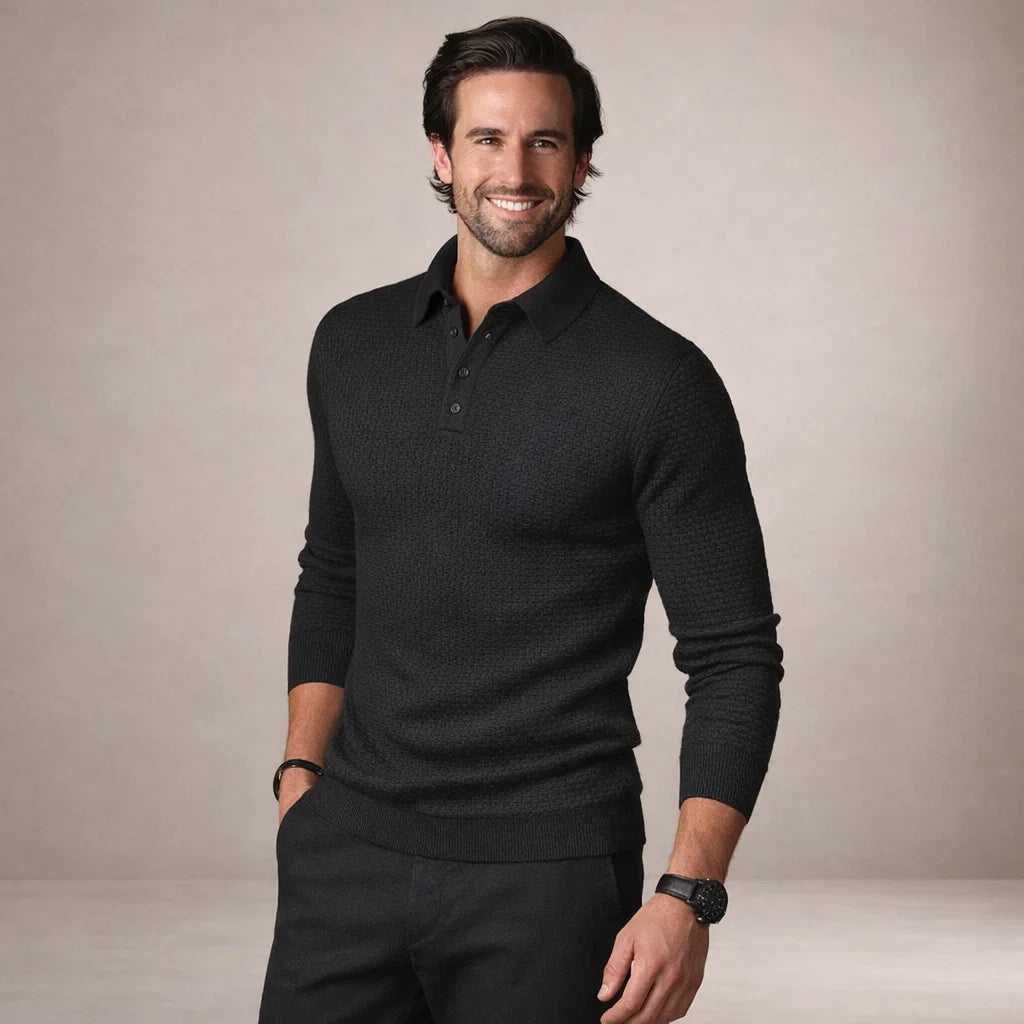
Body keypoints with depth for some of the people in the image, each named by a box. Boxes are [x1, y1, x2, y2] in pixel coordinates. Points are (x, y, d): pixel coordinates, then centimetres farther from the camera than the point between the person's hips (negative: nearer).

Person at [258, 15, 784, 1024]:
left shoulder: (658, 379, -8)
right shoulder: (353, 343, 7)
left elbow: (734, 657, -7)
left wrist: (690, 897, -15)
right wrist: (301, 773, 9)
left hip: (548, 874, -3)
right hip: (348, 851, 4)